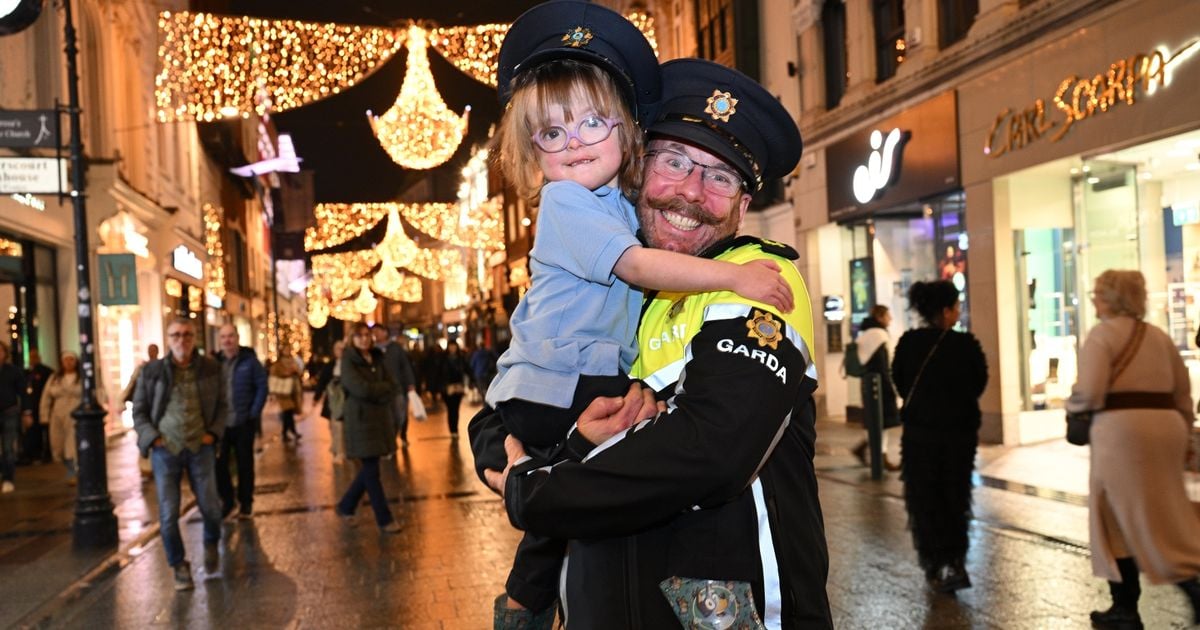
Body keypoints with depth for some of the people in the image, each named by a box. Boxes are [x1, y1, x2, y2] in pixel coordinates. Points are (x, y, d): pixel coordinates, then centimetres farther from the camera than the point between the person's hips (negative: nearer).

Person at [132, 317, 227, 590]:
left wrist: (213, 432, -2)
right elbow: (139, 411, 6)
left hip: (200, 447, 1)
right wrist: (152, 437, -6)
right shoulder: (152, 371, -2)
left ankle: (211, 545, 34)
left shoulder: (211, 369, 1)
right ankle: (179, 566, 19)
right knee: (168, 513, 0)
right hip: (165, 448, 0)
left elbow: (222, 405, 11)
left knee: (210, 506, 1)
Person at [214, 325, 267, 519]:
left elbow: (262, 387, -4)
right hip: (220, 423, 2)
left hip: (243, 422, -2)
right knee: (219, 463, 3)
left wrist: (254, 413, -9)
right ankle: (227, 501, 20)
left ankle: (245, 502, 22)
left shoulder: (249, 360, -4)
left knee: (245, 464, 9)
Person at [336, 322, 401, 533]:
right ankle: (385, 519, 4)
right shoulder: (348, 361, -7)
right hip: (360, 420, -6)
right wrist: (382, 388, -7)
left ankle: (346, 506, 31)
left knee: (369, 469, 12)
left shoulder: (377, 359, 11)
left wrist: (374, 393, -12)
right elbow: (361, 388, -20)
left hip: (379, 418, 6)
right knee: (371, 471, -3)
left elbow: (392, 389, 4)